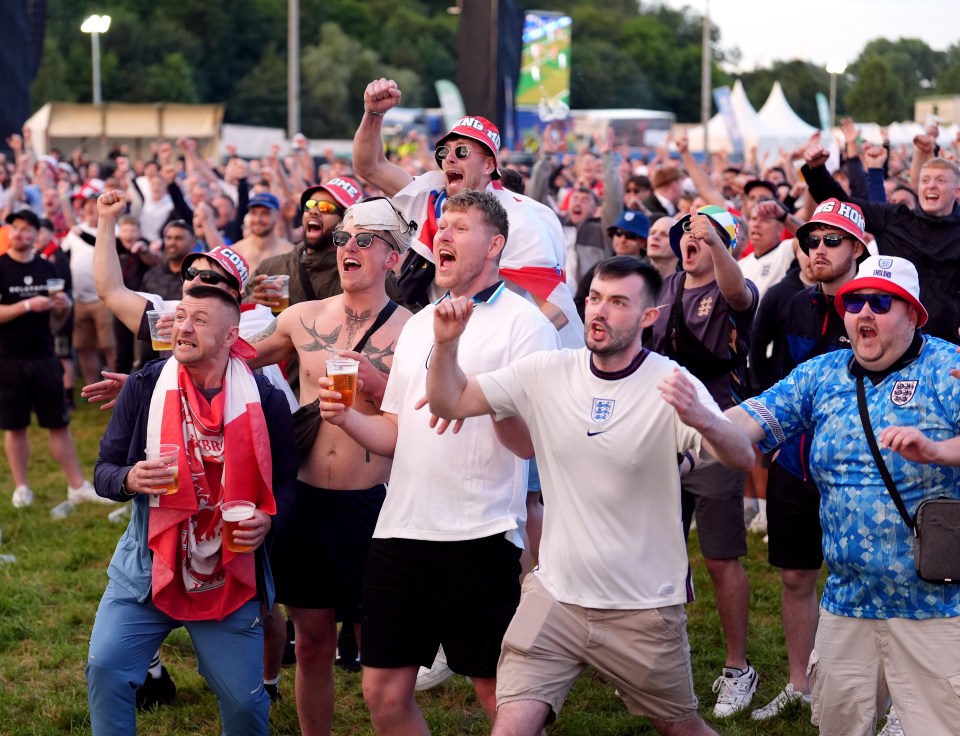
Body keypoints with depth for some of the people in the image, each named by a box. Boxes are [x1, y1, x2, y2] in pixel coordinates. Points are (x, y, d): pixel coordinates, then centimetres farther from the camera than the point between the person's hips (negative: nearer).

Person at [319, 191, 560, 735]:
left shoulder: (523, 321, -6)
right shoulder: (419, 323, 16)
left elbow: (531, 441, -14)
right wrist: (346, 417, 0)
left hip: (480, 537, -7)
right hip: (401, 529, 7)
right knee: (385, 692, 9)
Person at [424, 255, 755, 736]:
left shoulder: (671, 385, -13)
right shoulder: (546, 372, -3)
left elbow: (743, 458, -26)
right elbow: (448, 402, -1)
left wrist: (701, 419, -48)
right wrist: (446, 342, -20)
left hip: (645, 608, -2)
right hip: (555, 594, 2)